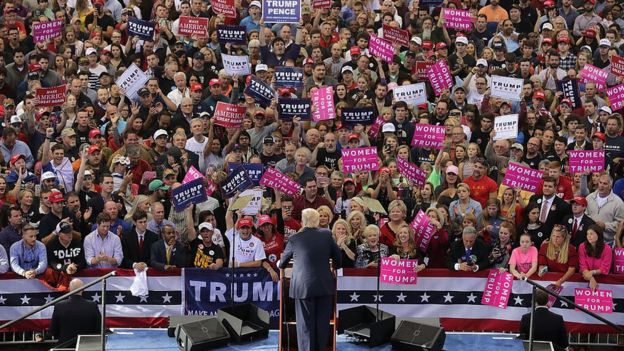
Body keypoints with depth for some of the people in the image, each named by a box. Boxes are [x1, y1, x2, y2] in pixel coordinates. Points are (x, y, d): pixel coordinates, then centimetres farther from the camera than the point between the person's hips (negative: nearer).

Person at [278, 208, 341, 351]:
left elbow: (283, 263, 13)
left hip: (303, 287, -1)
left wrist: (279, 264, 37)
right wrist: (333, 267, 31)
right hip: (325, 286, 1)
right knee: (322, 323, 9)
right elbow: (337, 258, 8)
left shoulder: (294, 239, -3)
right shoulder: (326, 235, 0)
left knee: (306, 325, 5)